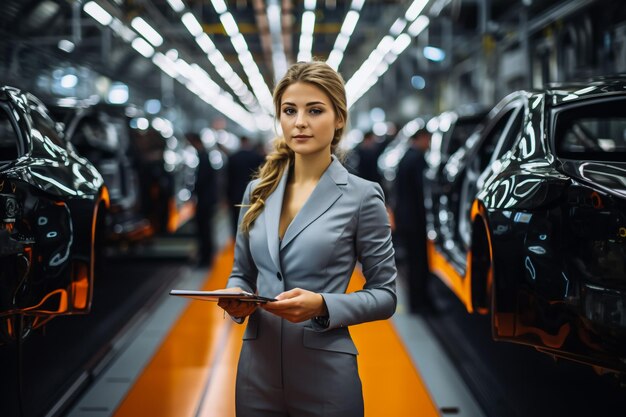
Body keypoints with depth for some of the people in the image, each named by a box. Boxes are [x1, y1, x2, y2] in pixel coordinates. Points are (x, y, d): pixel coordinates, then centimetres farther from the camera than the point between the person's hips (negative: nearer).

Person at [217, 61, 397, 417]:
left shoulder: (362, 196, -7)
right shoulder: (258, 191, 6)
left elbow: (384, 294, -4)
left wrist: (322, 305, -19)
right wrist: (237, 299, -8)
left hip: (325, 375, -4)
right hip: (257, 370, 4)